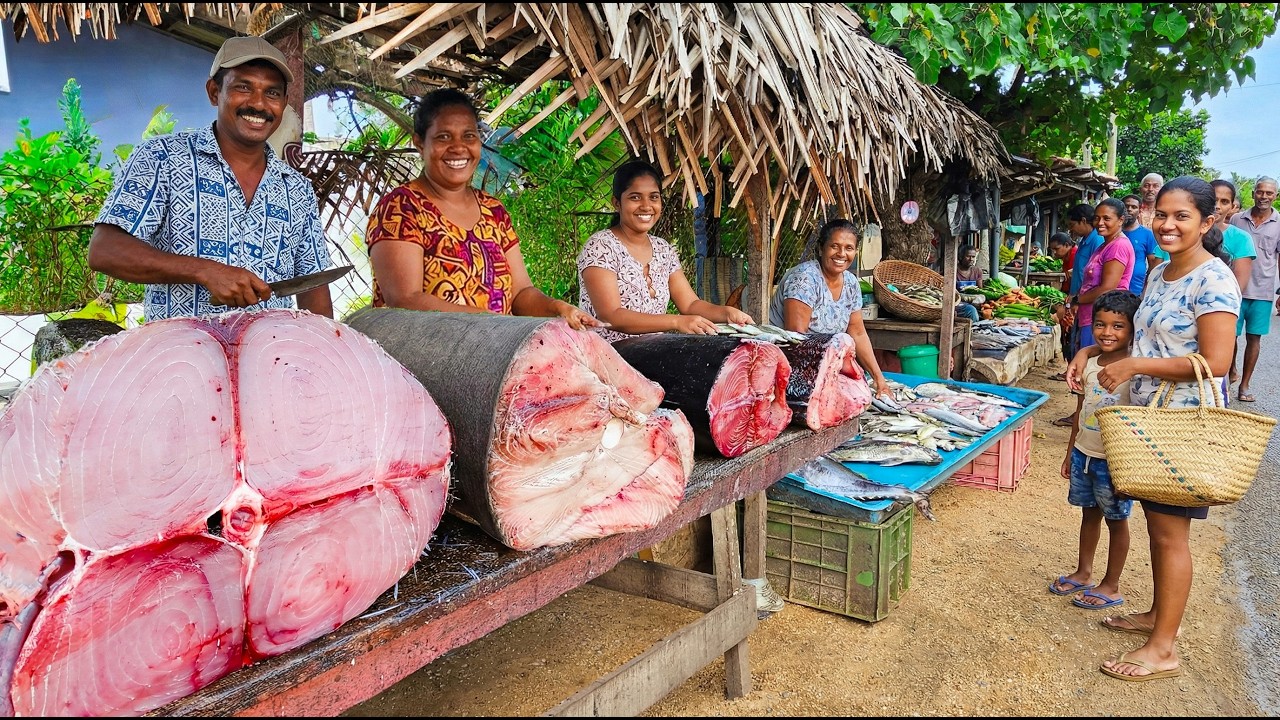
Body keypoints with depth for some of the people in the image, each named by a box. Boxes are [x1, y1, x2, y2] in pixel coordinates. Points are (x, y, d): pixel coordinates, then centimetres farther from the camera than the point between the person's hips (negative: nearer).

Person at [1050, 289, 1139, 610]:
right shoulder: (1089, 365, 3)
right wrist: (1070, 452, 15)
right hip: (1083, 454, 6)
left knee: (1116, 520, 10)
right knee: (1089, 513, 20)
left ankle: (1111, 586, 23)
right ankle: (1083, 572, 35)